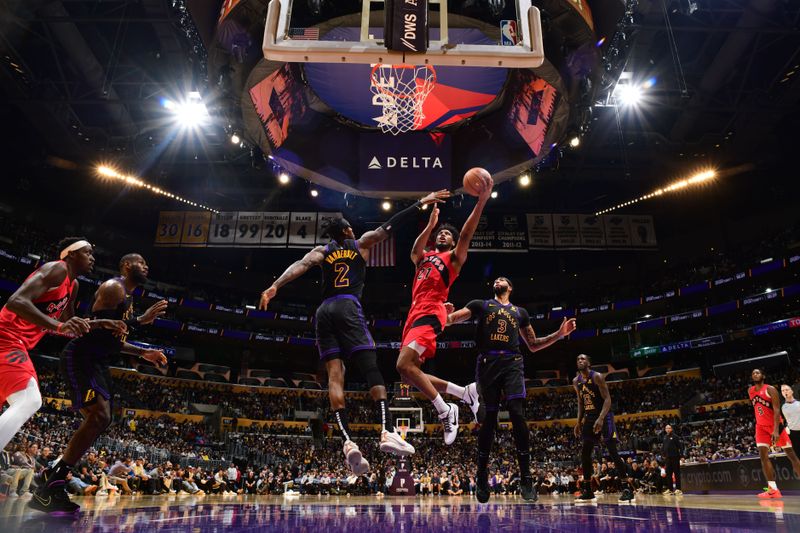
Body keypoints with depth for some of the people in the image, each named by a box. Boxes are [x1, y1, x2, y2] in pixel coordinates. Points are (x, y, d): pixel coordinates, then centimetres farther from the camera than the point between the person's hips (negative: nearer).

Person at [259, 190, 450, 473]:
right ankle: (387, 431, -20)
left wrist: (274, 287, -11)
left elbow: (300, 266, 1)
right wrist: (421, 203, 21)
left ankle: (348, 441, -18)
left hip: (324, 311, 3)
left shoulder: (322, 251, 20)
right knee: (371, 369, -6)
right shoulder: (361, 243, 16)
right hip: (348, 307, -3)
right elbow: (389, 225, 16)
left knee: (335, 374, -6)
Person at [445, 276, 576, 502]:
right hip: (488, 363, -1)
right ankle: (482, 477, 15)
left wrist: (560, 333, 15)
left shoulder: (520, 312, 24)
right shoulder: (480, 305, 17)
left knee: (517, 415, -13)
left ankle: (526, 479, -7)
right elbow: (450, 319, 6)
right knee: (489, 418, 0)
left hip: (512, 363, 1)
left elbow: (533, 345, 26)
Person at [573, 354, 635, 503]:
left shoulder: (597, 376, -13)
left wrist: (601, 418, -29)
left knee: (613, 452, -13)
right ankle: (587, 491, 11)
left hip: (604, 416, -7)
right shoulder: (576, 381, 7)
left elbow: (607, 399, -18)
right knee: (585, 453, 4)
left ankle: (627, 489, -7)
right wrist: (579, 422, 9)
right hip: (589, 418, 7)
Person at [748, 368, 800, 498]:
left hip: (775, 425, -5)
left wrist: (776, 430, -28)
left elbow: (776, 410, -20)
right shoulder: (750, 391, 6)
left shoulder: (770, 389, -13)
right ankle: (773, 490, -12)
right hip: (761, 427, 5)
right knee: (763, 455, -9)